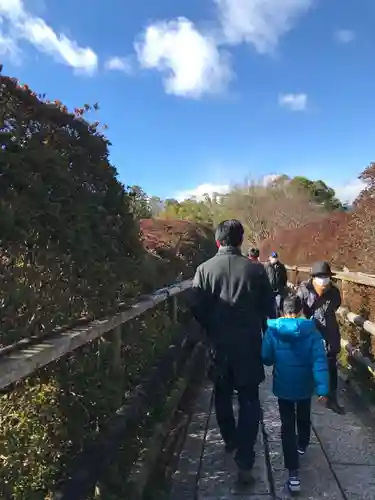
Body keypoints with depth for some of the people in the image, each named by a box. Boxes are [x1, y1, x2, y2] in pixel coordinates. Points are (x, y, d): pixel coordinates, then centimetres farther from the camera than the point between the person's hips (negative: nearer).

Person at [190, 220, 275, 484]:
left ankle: (231, 442, 40)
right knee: (249, 402, 9)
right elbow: (269, 308, -4)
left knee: (223, 396, 22)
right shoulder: (255, 269, -10)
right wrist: (260, 328, 14)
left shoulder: (205, 269, -8)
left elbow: (197, 308, -7)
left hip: (219, 345, 1)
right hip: (249, 345, -1)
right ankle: (245, 462, 7)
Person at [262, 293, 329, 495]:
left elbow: (266, 359, -7)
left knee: (288, 425, 7)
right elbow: (320, 361, -20)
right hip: (305, 386, 2)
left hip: (283, 386, -1)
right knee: (304, 418, 28)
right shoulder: (311, 331, -13)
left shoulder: (273, 330, -13)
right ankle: (302, 446, 55)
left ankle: (293, 474, 2)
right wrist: (322, 387, -20)